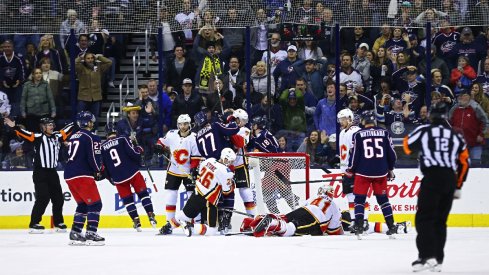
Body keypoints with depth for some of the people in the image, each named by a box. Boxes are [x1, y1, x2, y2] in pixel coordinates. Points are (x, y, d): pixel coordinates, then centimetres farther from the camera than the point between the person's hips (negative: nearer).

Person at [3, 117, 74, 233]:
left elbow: (67, 131, 24)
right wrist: (14, 127, -33)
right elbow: (25, 134, -19)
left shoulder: (57, 137, 10)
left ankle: (58, 223, 24)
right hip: (40, 173, -6)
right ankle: (34, 224, -9)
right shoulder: (38, 137, -7)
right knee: (43, 198, -13)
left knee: (58, 198, 9)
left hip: (52, 172, 6)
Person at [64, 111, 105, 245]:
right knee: (95, 204, -4)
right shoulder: (91, 137, -8)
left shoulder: (74, 137, 18)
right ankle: (91, 234, -13)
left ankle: (75, 234, 13)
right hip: (82, 175, -8)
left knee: (83, 204, 18)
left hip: (69, 176, 9)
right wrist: (98, 170, 5)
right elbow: (94, 158, -15)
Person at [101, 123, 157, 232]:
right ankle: (151, 216, 1)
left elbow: (103, 166, 11)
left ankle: (136, 222, 8)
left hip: (118, 178, 2)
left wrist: (110, 178, 25)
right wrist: (139, 150, 11)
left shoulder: (102, 147, 7)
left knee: (127, 199, 12)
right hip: (132, 172, -2)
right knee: (143, 193, 9)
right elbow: (133, 153, -12)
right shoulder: (122, 139, -3)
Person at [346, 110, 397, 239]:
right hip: (381, 172, 3)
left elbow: (355, 155, -4)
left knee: (359, 198, 5)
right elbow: (391, 153, 5)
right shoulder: (384, 133, 3)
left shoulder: (358, 135, -5)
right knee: (383, 198, 12)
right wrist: (390, 169, 19)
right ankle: (391, 226, 9)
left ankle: (359, 226, -6)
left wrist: (350, 171, 8)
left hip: (363, 172, -3)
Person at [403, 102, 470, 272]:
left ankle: (427, 256, -19)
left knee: (424, 218, -4)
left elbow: (408, 147, 15)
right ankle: (437, 260, 11)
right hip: (450, 179, 5)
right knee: (440, 220, 13)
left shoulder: (423, 131, 1)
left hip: (432, 177, -5)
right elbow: (464, 162, 14)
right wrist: (458, 186, 21)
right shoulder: (456, 136, 13)